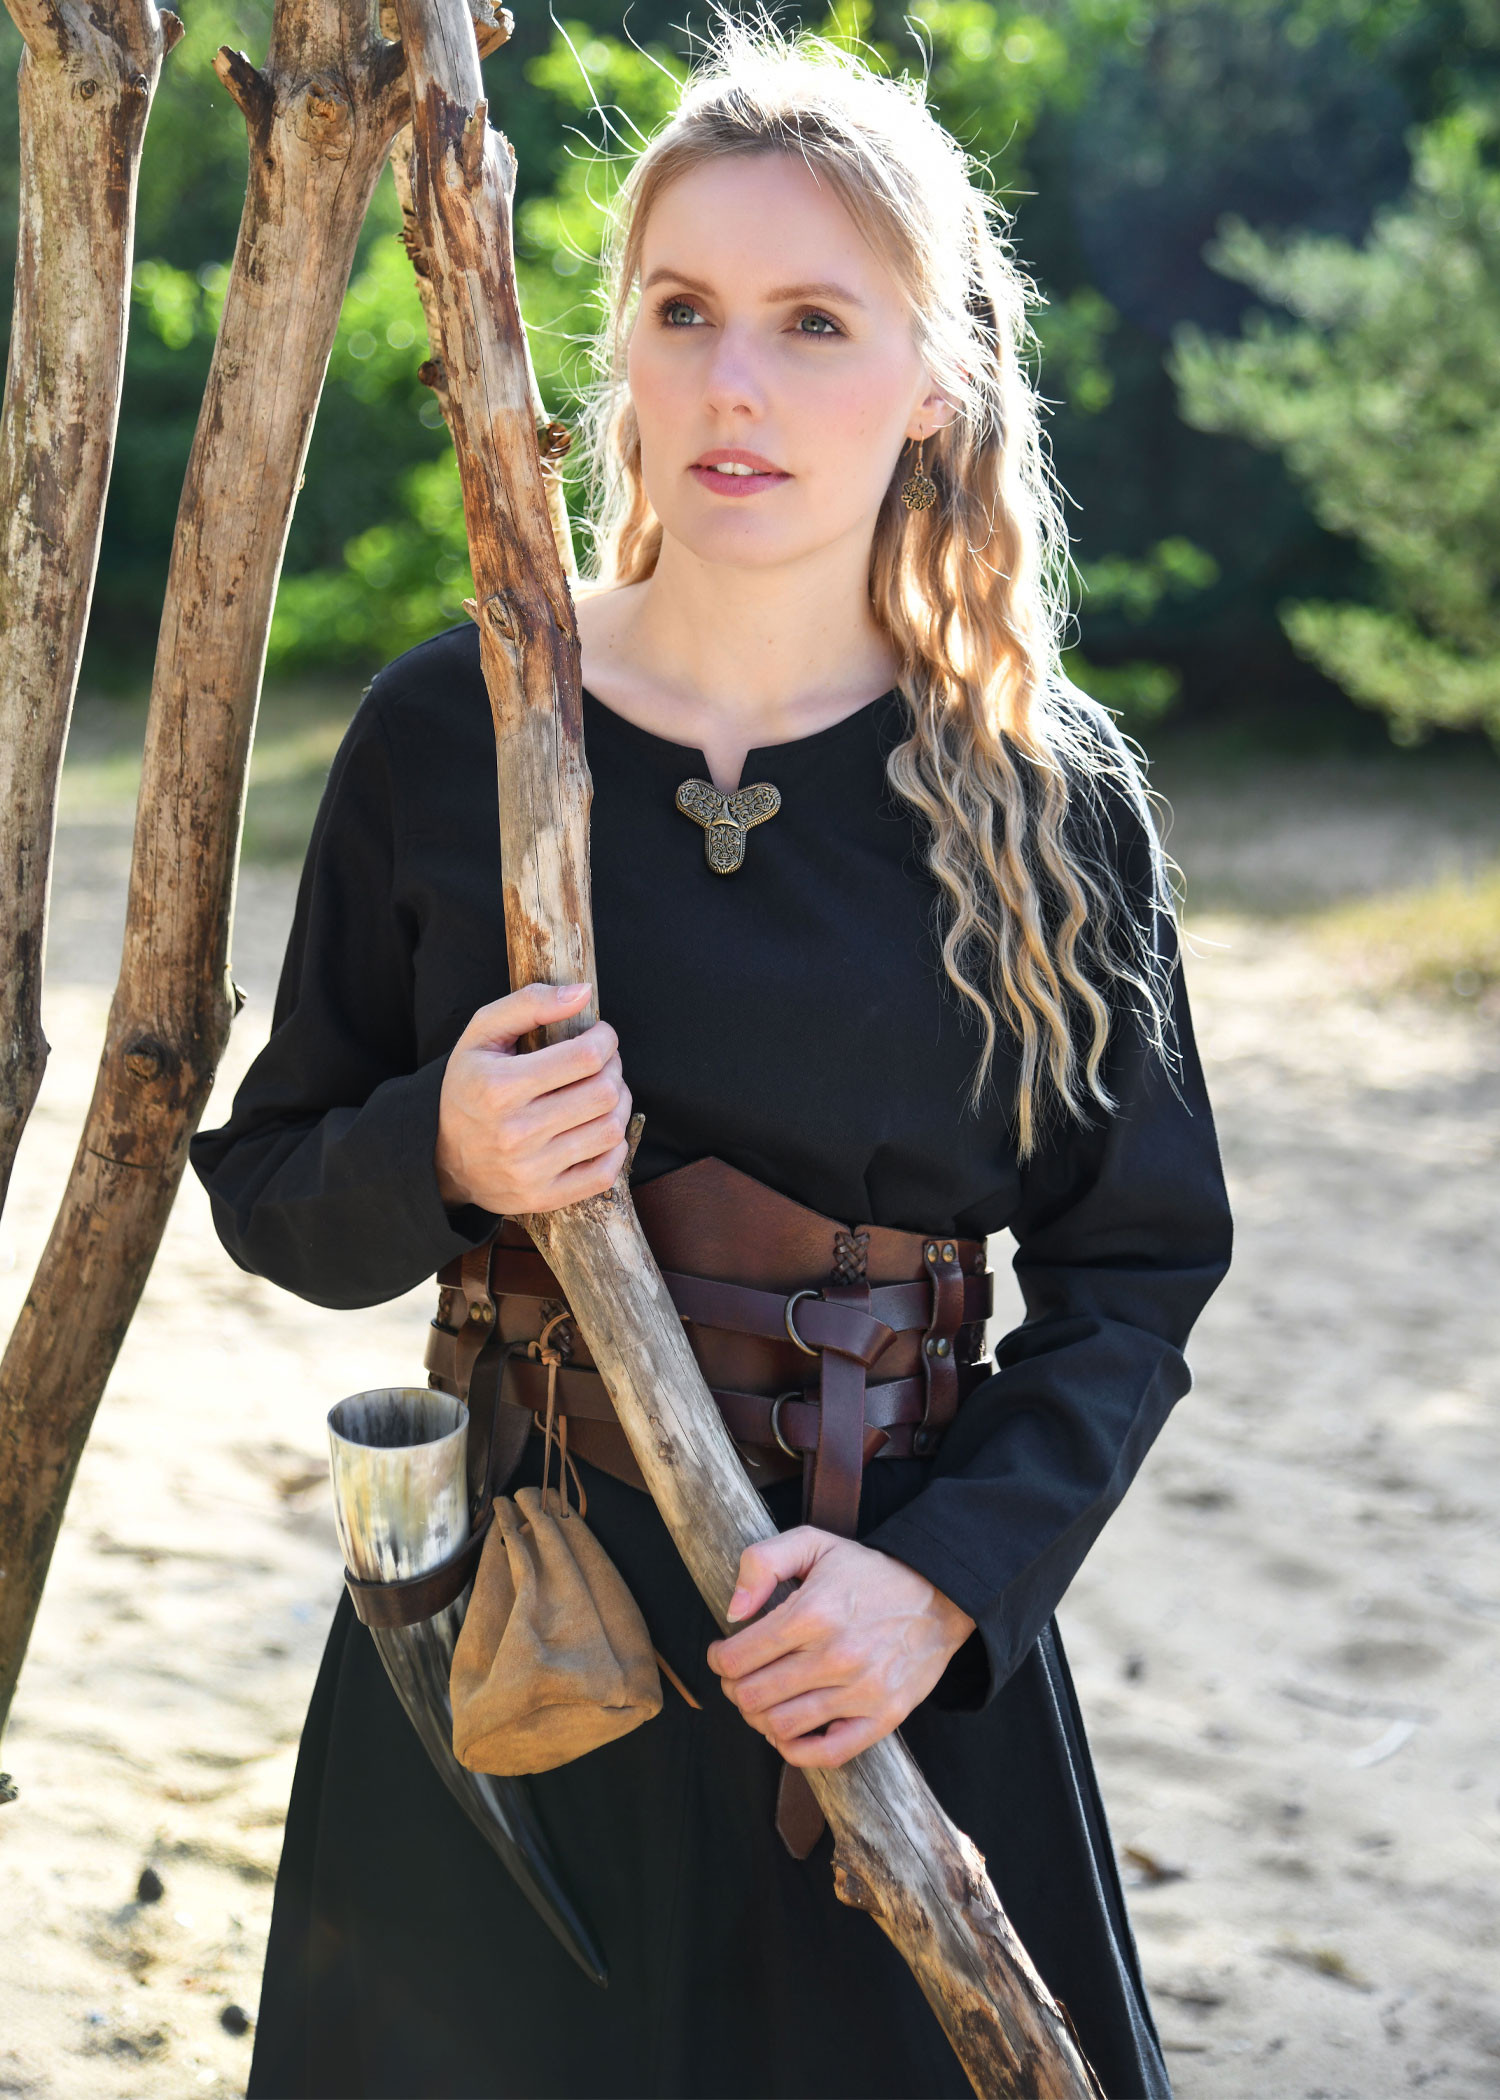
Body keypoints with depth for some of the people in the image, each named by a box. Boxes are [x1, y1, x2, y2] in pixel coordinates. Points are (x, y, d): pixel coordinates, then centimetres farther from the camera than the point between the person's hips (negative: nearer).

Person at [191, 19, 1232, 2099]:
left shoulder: (1050, 793, -5)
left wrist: (952, 1575, -15)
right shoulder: (447, 732, -5)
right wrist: (442, 1161, -19)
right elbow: (271, 1189, 2)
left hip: (895, 1652, 0)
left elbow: (1132, 1268, -2)